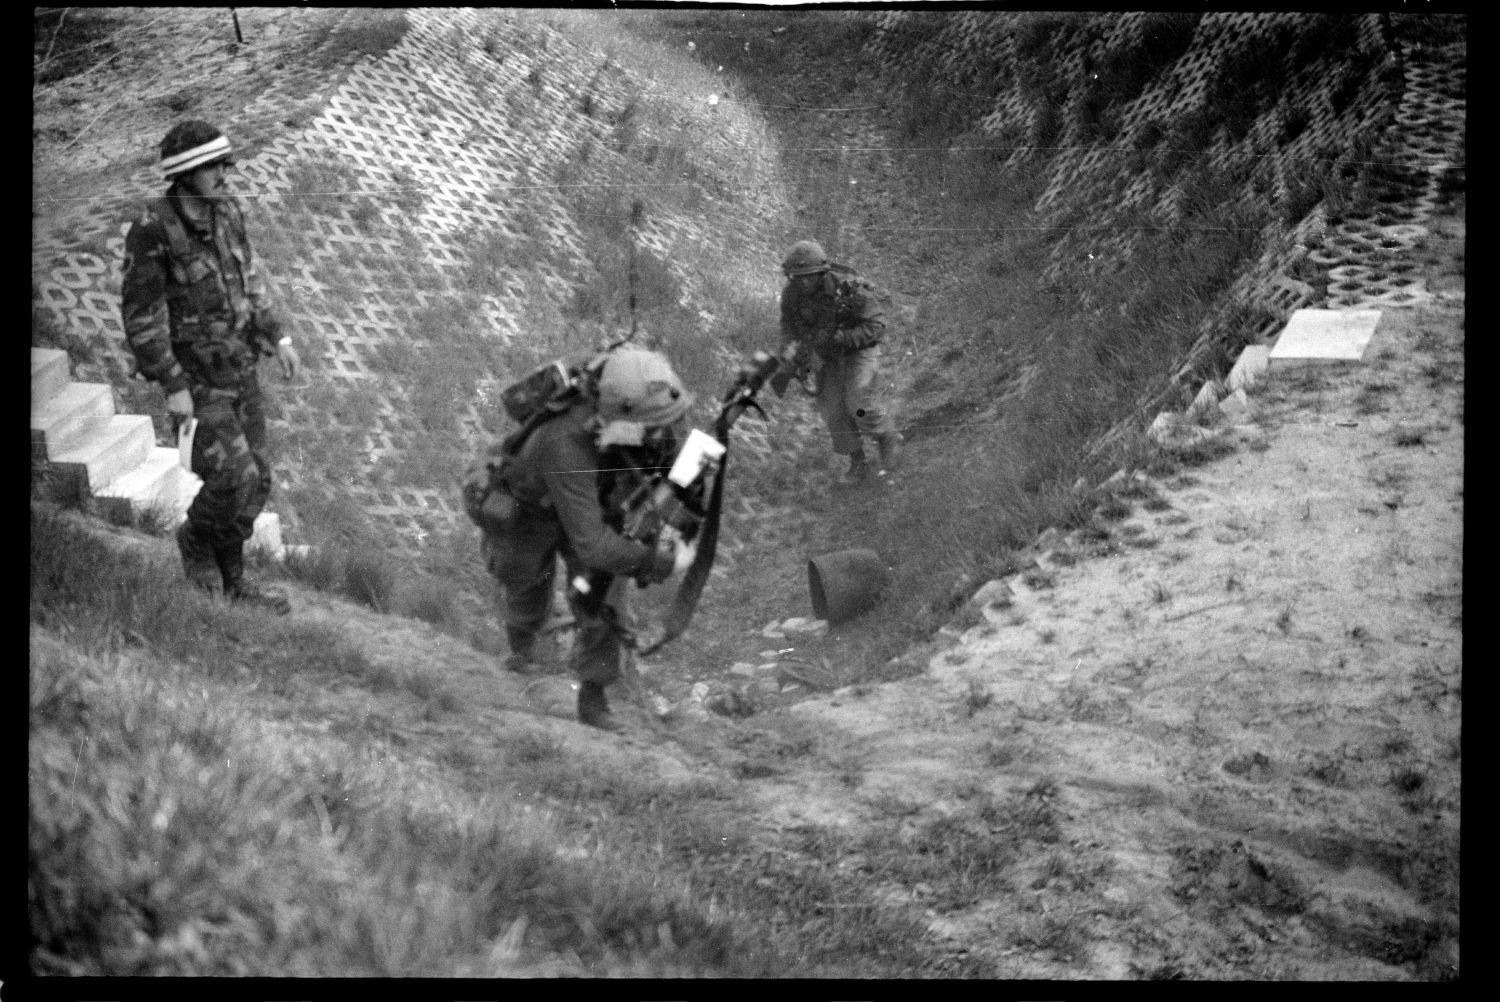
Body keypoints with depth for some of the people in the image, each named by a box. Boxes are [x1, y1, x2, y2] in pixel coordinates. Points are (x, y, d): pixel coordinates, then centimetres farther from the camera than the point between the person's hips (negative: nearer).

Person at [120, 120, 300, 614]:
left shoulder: (226, 211, -2)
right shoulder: (152, 230, -23)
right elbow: (141, 314, -20)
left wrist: (278, 338, 11)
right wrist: (172, 387, -21)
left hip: (237, 365, 7)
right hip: (194, 375, -7)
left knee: (253, 480, 10)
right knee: (235, 481, -12)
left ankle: (229, 582, 25)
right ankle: (197, 538, 20)